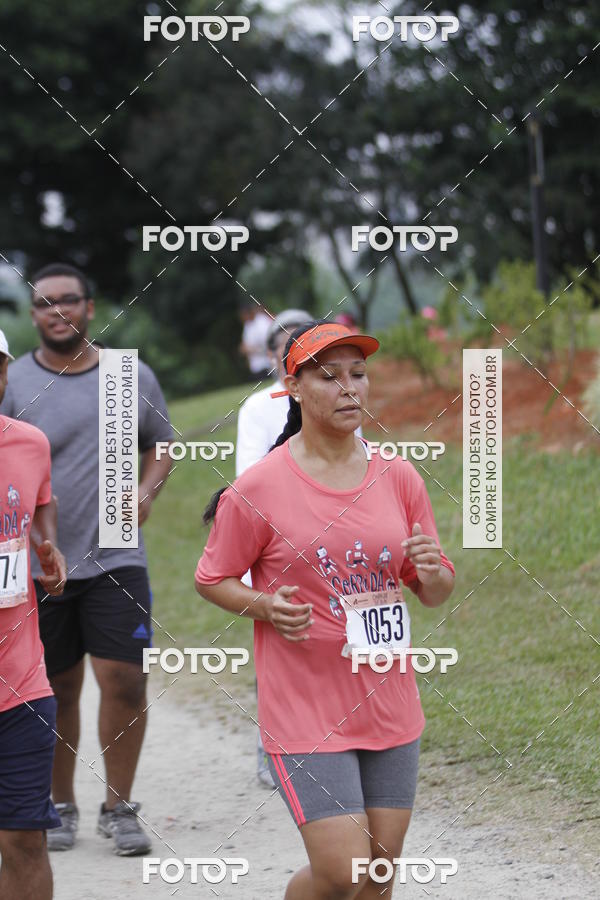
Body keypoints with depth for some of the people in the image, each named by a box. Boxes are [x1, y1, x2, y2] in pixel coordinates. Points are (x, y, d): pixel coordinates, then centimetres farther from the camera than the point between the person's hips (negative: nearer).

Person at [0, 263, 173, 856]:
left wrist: (145, 494, -1)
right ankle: (61, 806, 25)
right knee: (57, 691, 8)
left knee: (125, 681, -6)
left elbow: (160, 445, 17)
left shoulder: (133, 377, 5)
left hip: (114, 558, 1)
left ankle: (118, 808, 10)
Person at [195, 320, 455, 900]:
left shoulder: (398, 478, 4)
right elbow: (211, 579, 1)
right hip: (305, 712, -5)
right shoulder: (257, 490, -9)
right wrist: (268, 607, -18)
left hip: (389, 707, 5)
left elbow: (436, 593, 12)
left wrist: (431, 572, -12)